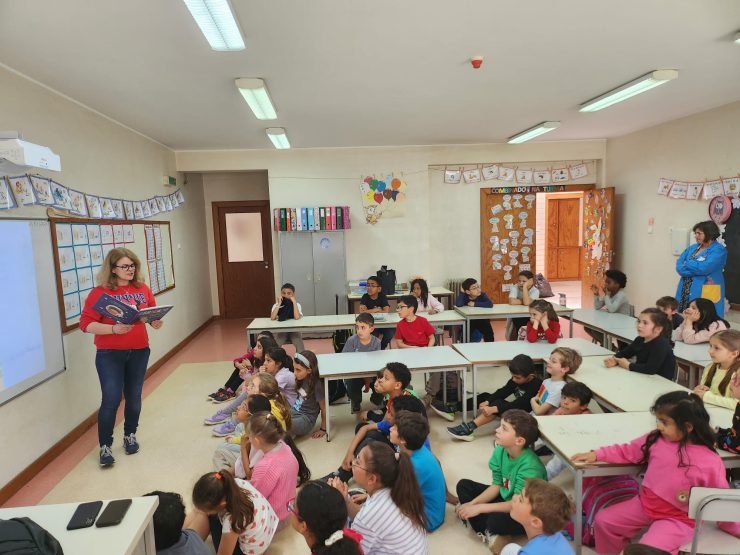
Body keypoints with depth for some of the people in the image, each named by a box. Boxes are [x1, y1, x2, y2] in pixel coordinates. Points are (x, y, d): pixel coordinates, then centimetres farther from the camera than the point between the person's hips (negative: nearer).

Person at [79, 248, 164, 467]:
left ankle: (130, 436, 34)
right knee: (111, 400, -4)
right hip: (109, 354, -3)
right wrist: (114, 329, -25)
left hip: (139, 352, 4)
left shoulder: (143, 290, 3)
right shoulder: (99, 293, -9)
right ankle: (105, 446, 14)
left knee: (134, 397, 12)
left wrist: (156, 322, -13)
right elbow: (86, 324, -12)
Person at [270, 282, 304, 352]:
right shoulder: (276, 305, -3)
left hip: (294, 330, -1)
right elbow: (272, 318, -22)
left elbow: (297, 317, -26)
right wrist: (279, 304, -21)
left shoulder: (297, 305, -6)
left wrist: (294, 302, -22)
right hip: (281, 331, 1)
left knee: (300, 347, -25)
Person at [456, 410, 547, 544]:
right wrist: (472, 503, -15)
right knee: (464, 485, 1)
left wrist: (479, 508, -27)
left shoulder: (530, 467, -32)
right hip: (505, 498, 7)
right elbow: (496, 485, -3)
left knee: (496, 520, -36)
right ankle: (487, 532, -12)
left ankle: (489, 530, -1)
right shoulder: (500, 451, -12)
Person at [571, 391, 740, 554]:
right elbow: (627, 451, 5)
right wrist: (597, 454, -2)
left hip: (678, 519, -5)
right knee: (603, 520, 4)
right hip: (644, 505, 5)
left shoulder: (710, 462, -18)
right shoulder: (656, 439, -7)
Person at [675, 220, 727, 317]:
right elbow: (679, 266, 5)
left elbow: (704, 268, -19)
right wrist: (696, 270, -11)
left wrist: (687, 264, -3)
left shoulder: (719, 250, -6)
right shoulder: (692, 248, 14)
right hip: (686, 291, 6)